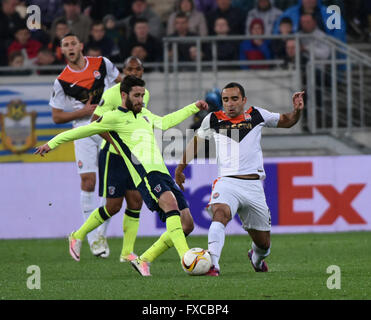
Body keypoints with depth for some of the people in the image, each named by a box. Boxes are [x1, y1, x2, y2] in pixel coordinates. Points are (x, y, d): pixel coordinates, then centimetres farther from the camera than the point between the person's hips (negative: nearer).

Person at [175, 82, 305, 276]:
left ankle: (257, 258, 45)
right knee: (220, 213, -36)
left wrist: (297, 111, 2)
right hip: (227, 182, -2)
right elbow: (196, 142, 25)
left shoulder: (256, 116, 10)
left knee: (263, 243, 9)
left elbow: (286, 122, 23)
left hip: (253, 186, 2)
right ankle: (212, 264, -46)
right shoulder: (213, 120, 8)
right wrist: (180, 168, 28)